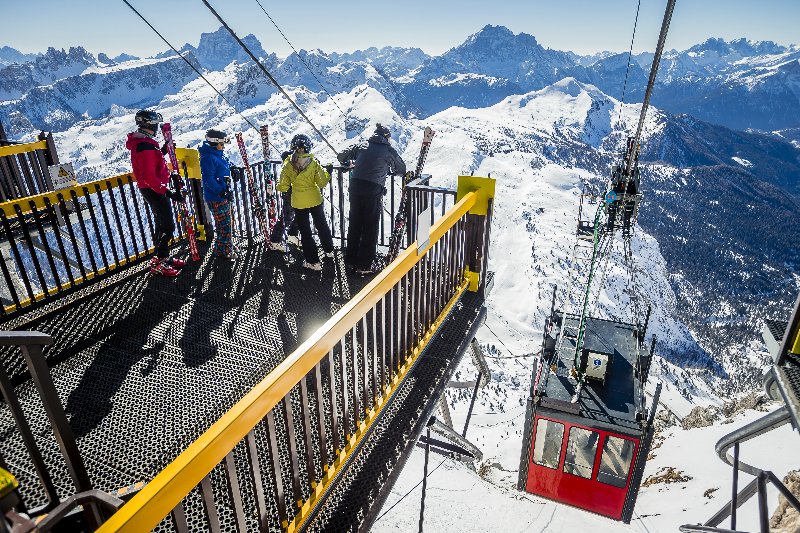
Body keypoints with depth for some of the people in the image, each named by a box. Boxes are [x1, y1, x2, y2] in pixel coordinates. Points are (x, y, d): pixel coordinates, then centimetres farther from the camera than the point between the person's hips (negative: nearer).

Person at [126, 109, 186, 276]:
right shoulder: (146, 146, -24)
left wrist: (162, 151, 13)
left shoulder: (138, 142, 9)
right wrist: (169, 193, -27)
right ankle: (159, 263, 1)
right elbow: (149, 177, -27)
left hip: (151, 189, 11)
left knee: (161, 223, 19)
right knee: (168, 226, -5)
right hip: (153, 190, -11)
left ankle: (163, 257, 30)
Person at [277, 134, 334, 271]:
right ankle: (329, 250, 39)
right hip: (315, 199, 1)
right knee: (321, 225, 23)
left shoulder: (288, 163, -11)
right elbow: (322, 183, -10)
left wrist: (280, 187, 14)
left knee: (305, 231, 9)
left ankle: (313, 261, 13)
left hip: (298, 202, -1)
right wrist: (327, 173, 6)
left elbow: (283, 186, -7)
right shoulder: (313, 162, -12)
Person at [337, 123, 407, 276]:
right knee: (370, 228, 4)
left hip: (355, 185, 4)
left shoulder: (362, 145, 14)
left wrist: (349, 163, 39)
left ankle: (350, 259, 26)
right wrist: (390, 171, 34)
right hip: (374, 189, -4)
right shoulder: (389, 150, 5)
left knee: (354, 224, 15)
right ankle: (364, 266, 7)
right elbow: (401, 170, 15)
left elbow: (342, 157, 19)